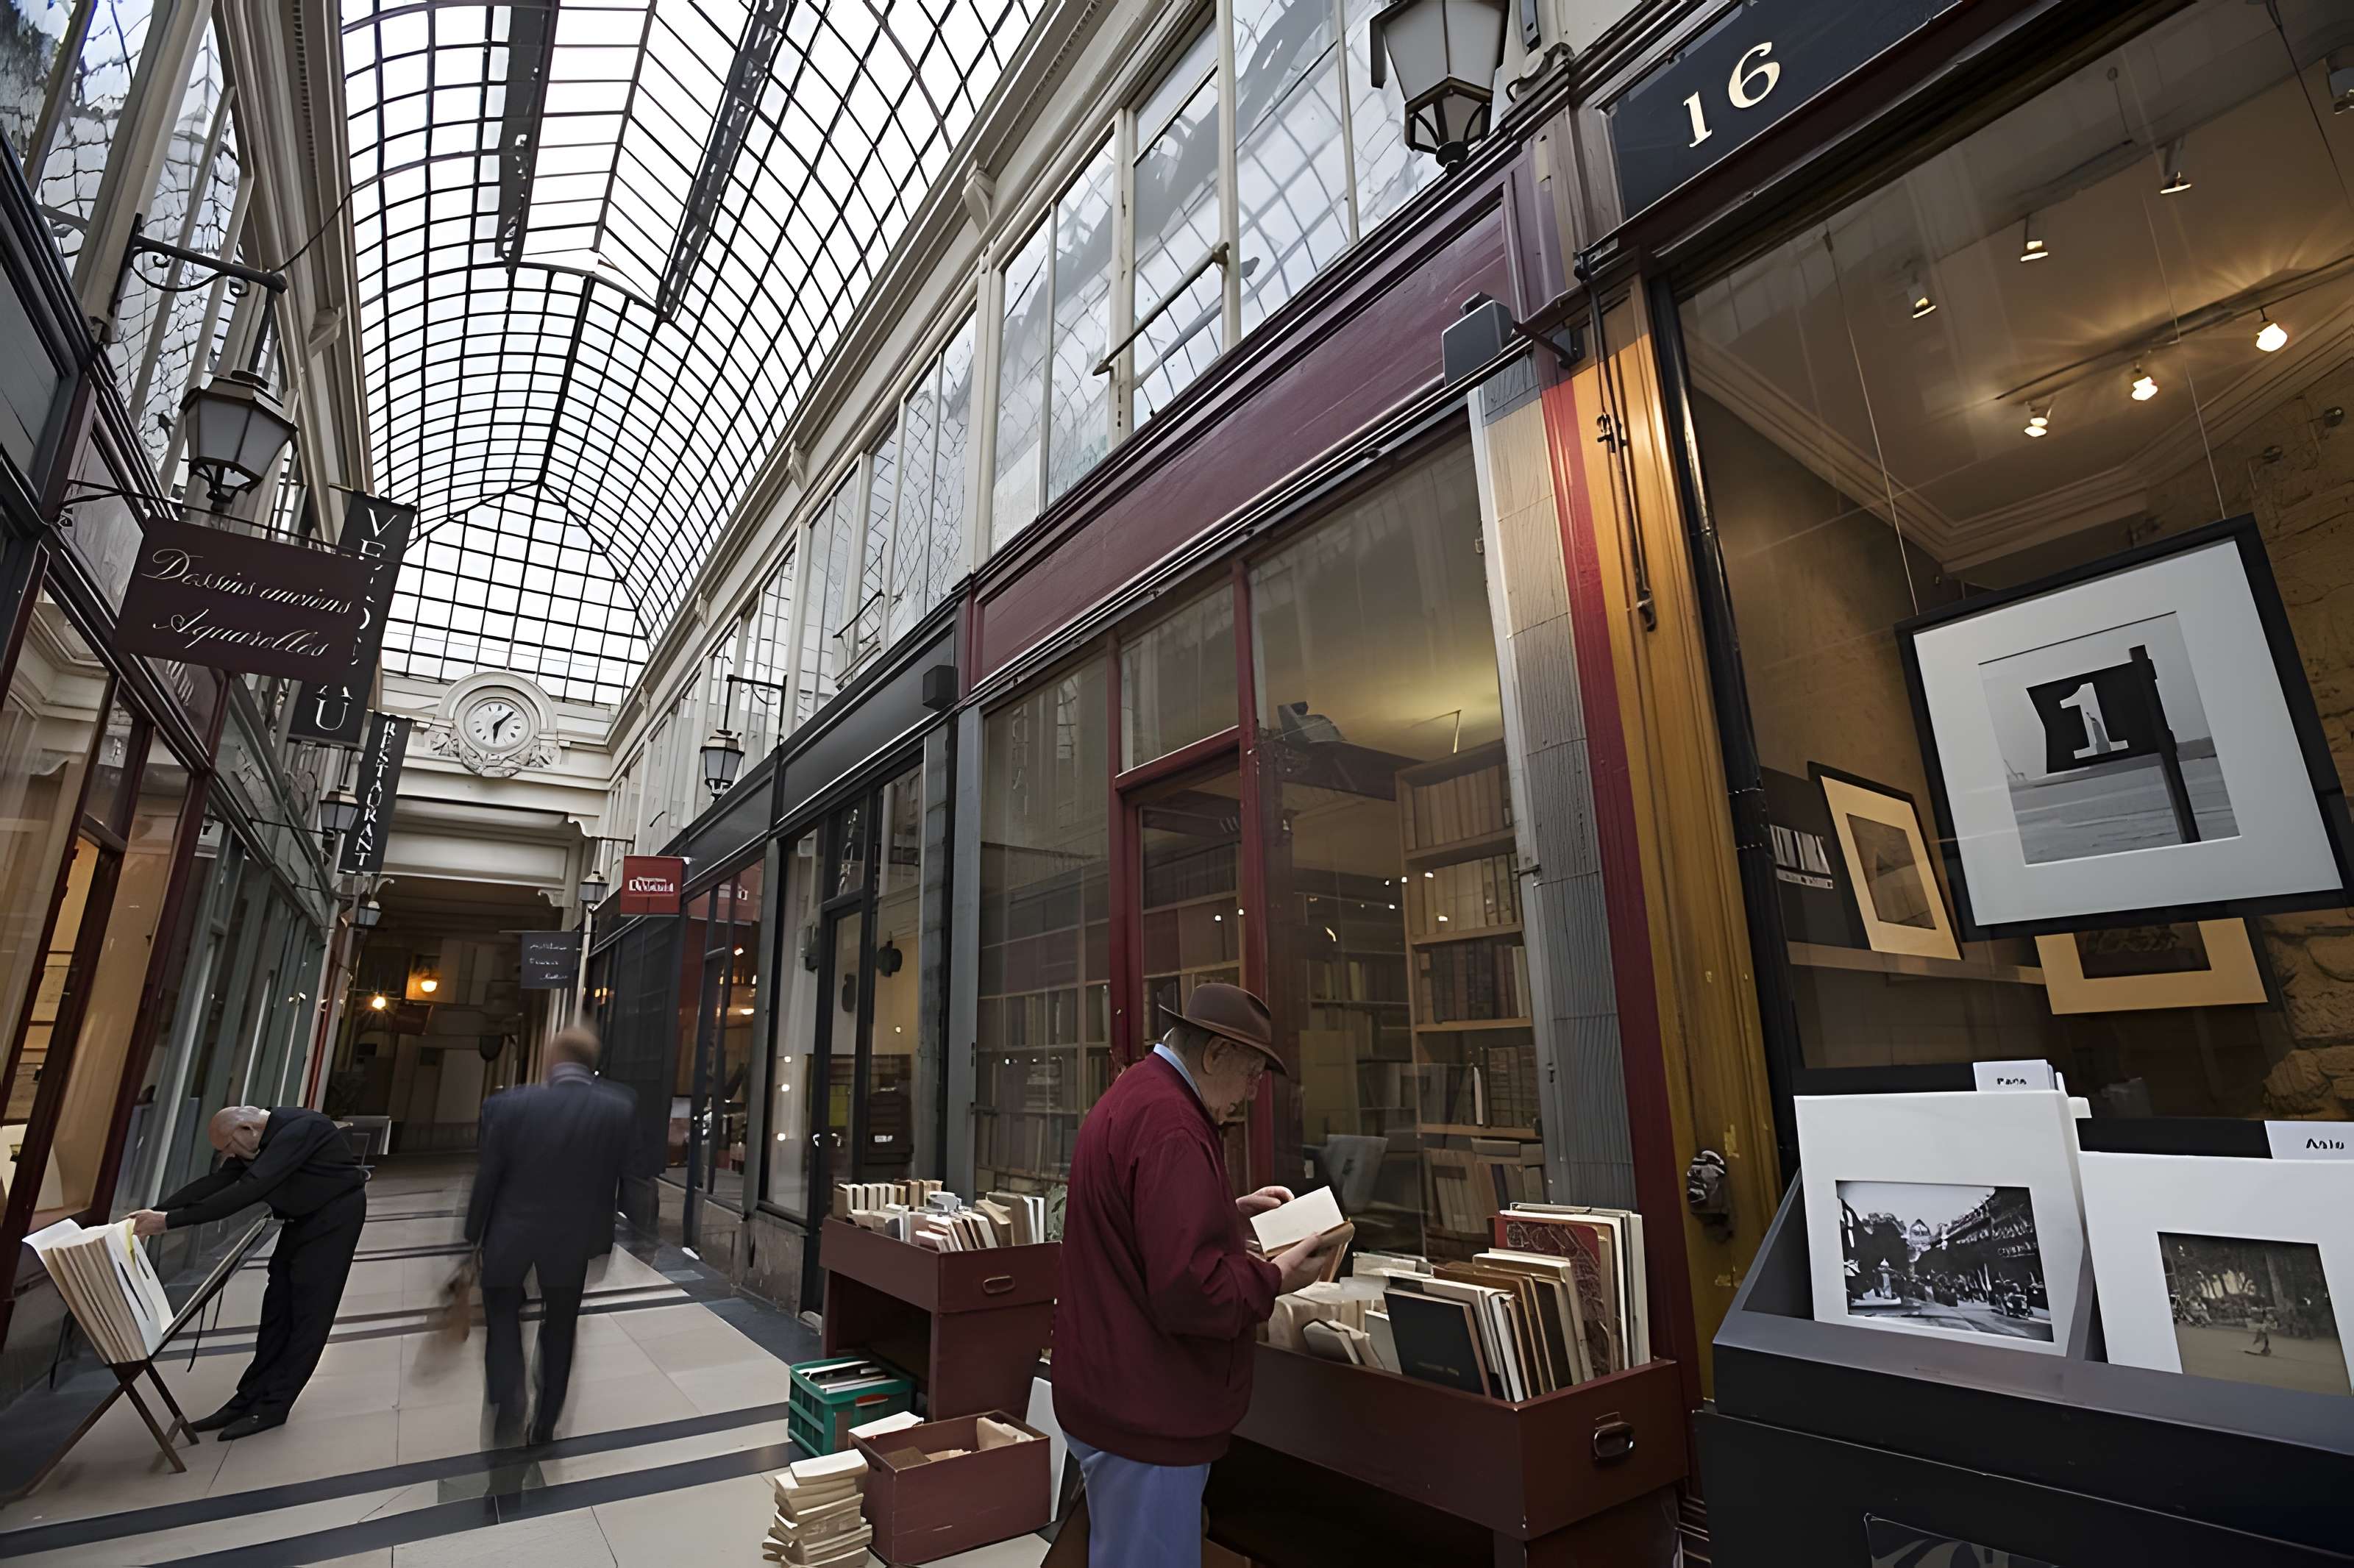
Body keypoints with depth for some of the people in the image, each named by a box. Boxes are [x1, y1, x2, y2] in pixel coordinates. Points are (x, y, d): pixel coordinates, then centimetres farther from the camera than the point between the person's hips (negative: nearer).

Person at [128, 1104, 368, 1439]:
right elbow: (215, 1183, 4)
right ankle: (249, 1400, 16)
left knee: (307, 1313, -5)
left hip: (334, 1216, -9)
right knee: (276, 1310, 10)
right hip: (301, 1220, 9)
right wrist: (158, 1211, -6)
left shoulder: (297, 1131, -29)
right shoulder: (258, 1140, 2)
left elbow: (247, 1191, -34)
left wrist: (171, 1221, -30)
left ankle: (272, 1407, 1)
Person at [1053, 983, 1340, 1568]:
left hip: (1113, 1392, 10)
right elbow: (1189, 1289, -30)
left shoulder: (1132, 1096, 8)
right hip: (1143, 1409, -10)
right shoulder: (1170, 1123, -27)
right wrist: (1275, 1277, -15)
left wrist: (1233, 1210, 11)